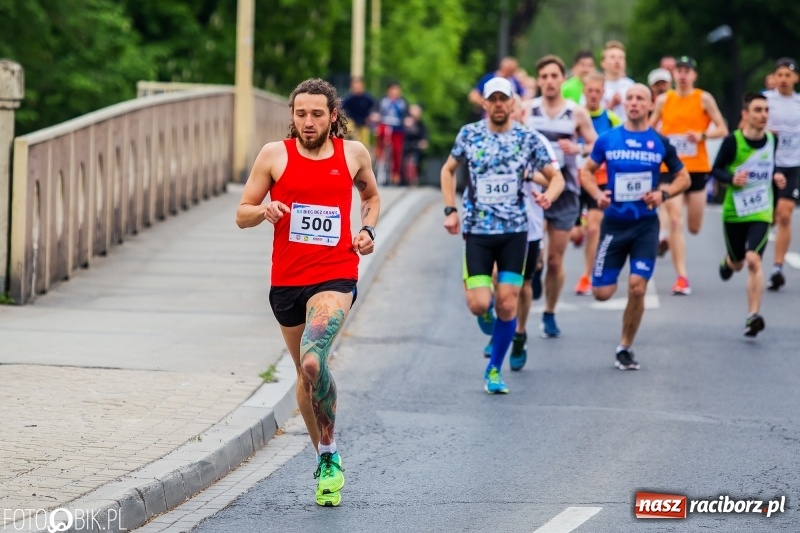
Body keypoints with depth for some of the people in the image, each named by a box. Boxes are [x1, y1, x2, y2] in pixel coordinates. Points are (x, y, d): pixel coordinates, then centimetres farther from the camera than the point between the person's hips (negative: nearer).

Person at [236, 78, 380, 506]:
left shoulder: (353, 154, 3)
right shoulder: (274, 155, 0)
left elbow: (371, 195, 24)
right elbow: (242, 215, 4)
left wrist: (368, 229, 5)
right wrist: (265, 211, -18)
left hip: (335, 277, -2)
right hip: (286, 280, 3)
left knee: (313, 363, -25)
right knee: (306, 373, 14)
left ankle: (329, 456, -11)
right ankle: (325, 460, 32)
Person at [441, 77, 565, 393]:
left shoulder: (528, 138, 0)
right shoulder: (469, 135, 1)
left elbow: (556, 176, 5)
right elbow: (448, 170, 15)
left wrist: (549, 195, -18)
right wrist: (450, 210, 4)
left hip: (515, 231, 0)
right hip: (477, 230, 0)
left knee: (507, 305, -3)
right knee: (479, 304, -12)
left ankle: (494, 370, 13)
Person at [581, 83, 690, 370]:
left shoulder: (660, 143, 1)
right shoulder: (607, 139, 0)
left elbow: (683, 177, 10)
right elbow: (586, 171, 10)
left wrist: (663, 194, -9)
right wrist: (597, 194, -10)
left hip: (646, 225, 0)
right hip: (614, 222, 0)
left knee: (637, 288, -11)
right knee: (602, 292, -3)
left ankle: (625, 348, 7)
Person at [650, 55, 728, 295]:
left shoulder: (704, 99, 0)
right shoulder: (663, 100, 6)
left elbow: (722, 130, -2)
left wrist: (702, 135, -19)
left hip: (697, 168, 0)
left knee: (694, 227, 7)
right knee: (675, 222, -12)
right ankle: (681, 277, -11)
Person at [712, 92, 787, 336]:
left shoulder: (772, 140, -2)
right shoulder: (732, 141, -13)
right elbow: (716, 169, -4)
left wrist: (777, 178, -2)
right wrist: (732, 178, -23)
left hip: (761, 214, 1)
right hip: (734, 212, -1)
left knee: (753, 260, -18)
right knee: (738, 263, 16)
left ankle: (753, 316, -16)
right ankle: (728, 261, 56)